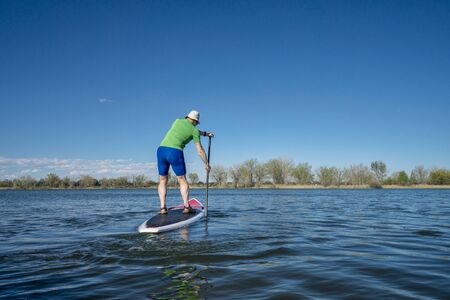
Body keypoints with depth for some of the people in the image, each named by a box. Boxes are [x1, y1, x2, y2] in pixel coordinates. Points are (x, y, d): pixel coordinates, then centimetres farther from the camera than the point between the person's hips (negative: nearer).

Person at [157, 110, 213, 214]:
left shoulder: (177, 121, 21)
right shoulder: (194, 130, 8)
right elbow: (200, 150, 10)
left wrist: (204, 133, 48)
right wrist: (206, 164, 22)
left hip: (161, 149, 4)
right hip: (175, 152, -4)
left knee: (163, 180, 13)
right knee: (182, 180, 10)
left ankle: (163, 208, 6)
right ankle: (186, 206, 1)